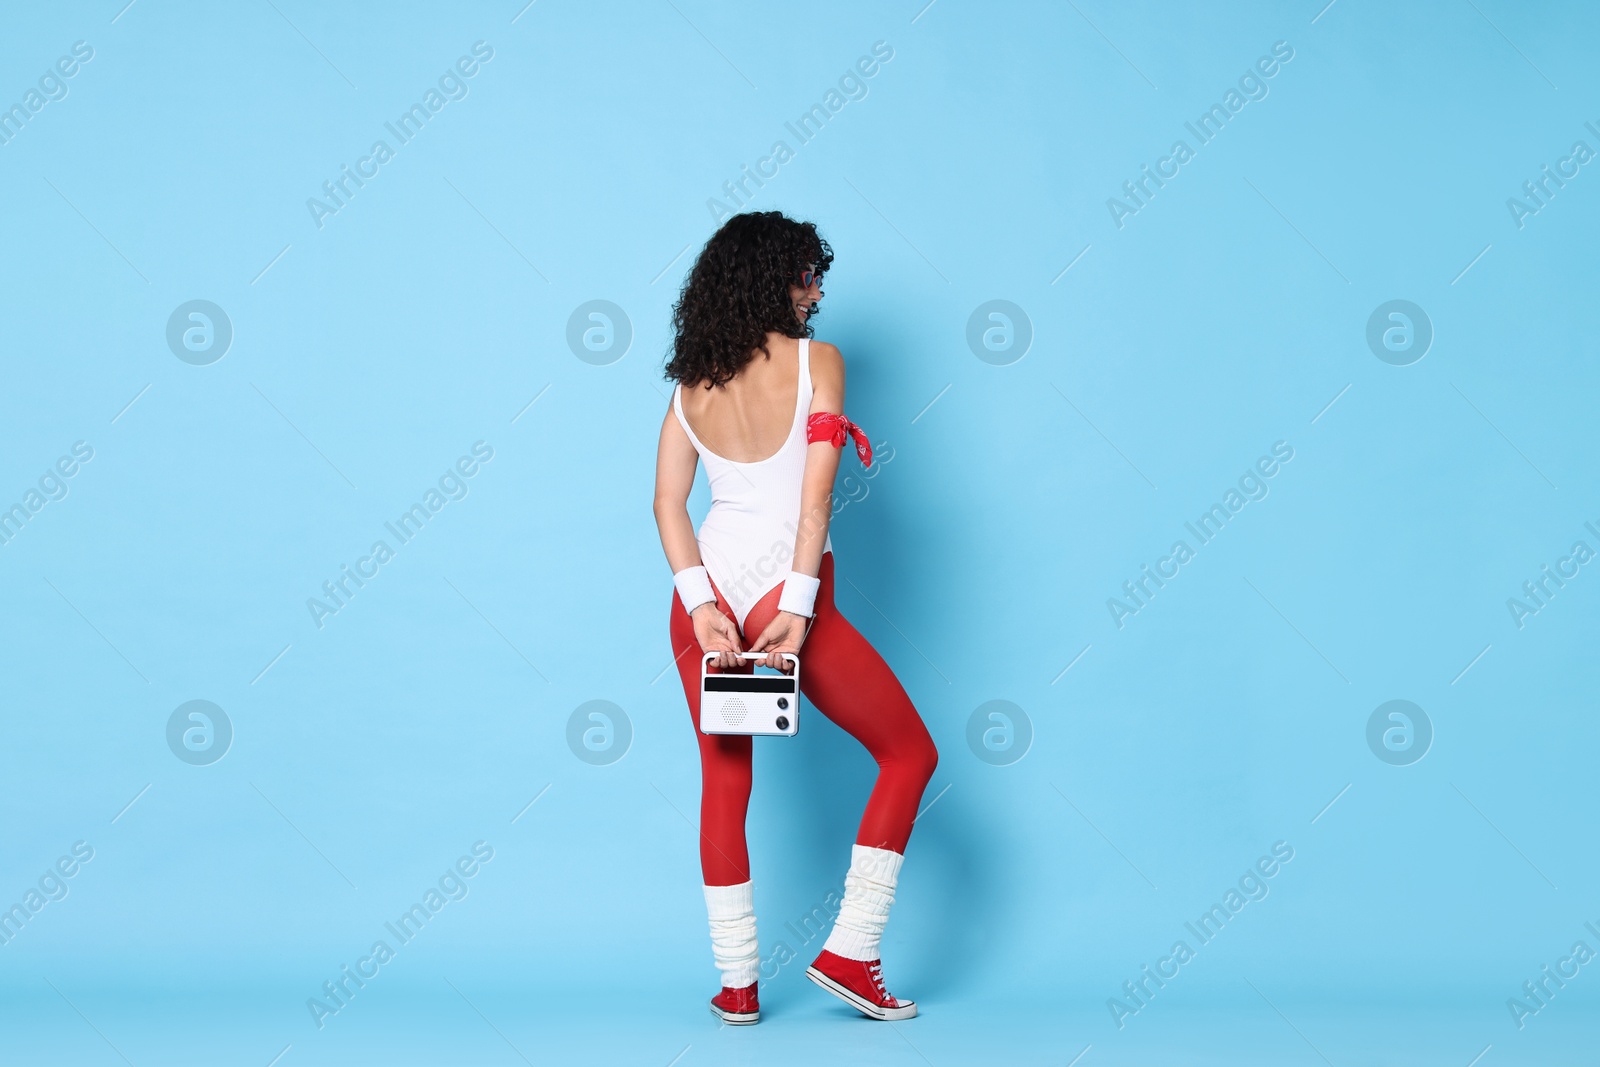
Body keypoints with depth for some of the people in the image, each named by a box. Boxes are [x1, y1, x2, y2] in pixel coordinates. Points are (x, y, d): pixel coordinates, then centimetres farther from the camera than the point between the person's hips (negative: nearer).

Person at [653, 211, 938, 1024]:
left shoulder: (692, 383, 9)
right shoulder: (815, 361, -5)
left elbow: (668, 504, 1)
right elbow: (816, 495, -13)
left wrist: (703, 606, -5)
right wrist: (796, 608, -15)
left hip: (708, 594, 5)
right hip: (785, 590, -5)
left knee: (724, 780, 14)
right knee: (909, 752, 11)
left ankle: (737, 985, 16)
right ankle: (847, 955, 6)